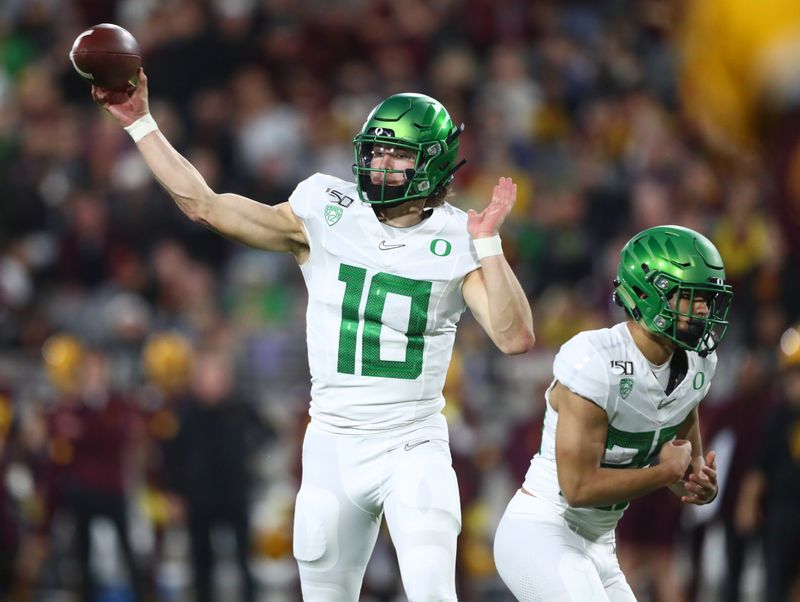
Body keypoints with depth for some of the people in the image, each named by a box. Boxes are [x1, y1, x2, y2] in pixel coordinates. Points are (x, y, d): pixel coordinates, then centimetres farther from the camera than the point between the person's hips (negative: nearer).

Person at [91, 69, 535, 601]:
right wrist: (139, 122, -2)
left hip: (413, 449, -3)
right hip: (333, 444, 3)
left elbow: (516, 338, -15)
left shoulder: (456, 243, -5)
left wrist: (488, 243, -21)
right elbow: (204, 205, 0)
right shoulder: (326, 215, 0)